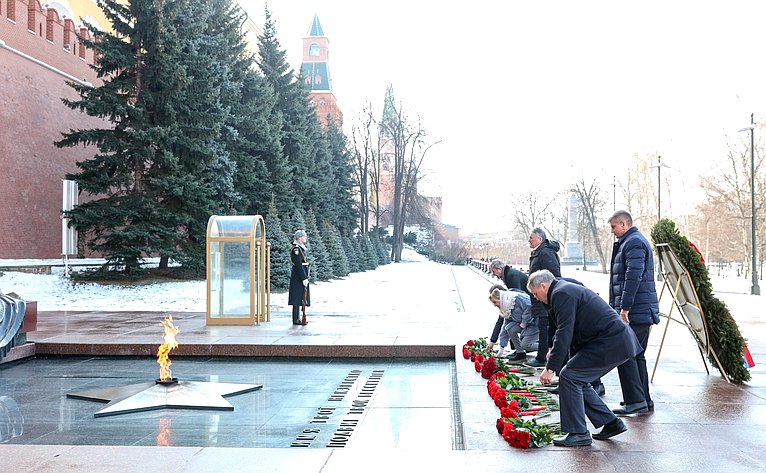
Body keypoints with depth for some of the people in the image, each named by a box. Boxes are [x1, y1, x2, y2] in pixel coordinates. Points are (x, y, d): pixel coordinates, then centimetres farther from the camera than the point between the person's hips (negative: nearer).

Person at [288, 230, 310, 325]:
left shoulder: (301, 248, 16)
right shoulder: (296, 249, -15)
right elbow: (298, 265, -20)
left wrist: (306, 277, 19)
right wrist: (304, 278, -21)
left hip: (302, 276, 10)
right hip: (298, 277, -10)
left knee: (299, 298, 12)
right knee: (297, 299, -6)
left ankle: (297, 318, 17)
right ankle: (295, 320, -2)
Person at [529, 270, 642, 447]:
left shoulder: (561, 293, -12)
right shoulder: (568, 290, 20)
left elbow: (564, 334, -21)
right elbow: (568, 333, 24)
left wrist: (550, 368, -19)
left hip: (610, 344, -10)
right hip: (619, 341, 10)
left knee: (569, 377, -9)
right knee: (578, 380, 14)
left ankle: (578, 433, -2)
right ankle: (611, 423, 21)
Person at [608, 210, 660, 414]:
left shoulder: (633, 243, -12)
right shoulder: (636, 241, 22)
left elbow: (633, 277, -22)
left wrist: (625, 308, -23)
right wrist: (622, 307, 24)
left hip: (634, 312, -11)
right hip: (643, 311, 11)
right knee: (637, 356, 14)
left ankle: (635, 401, -6)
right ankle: (644, 399, 19)